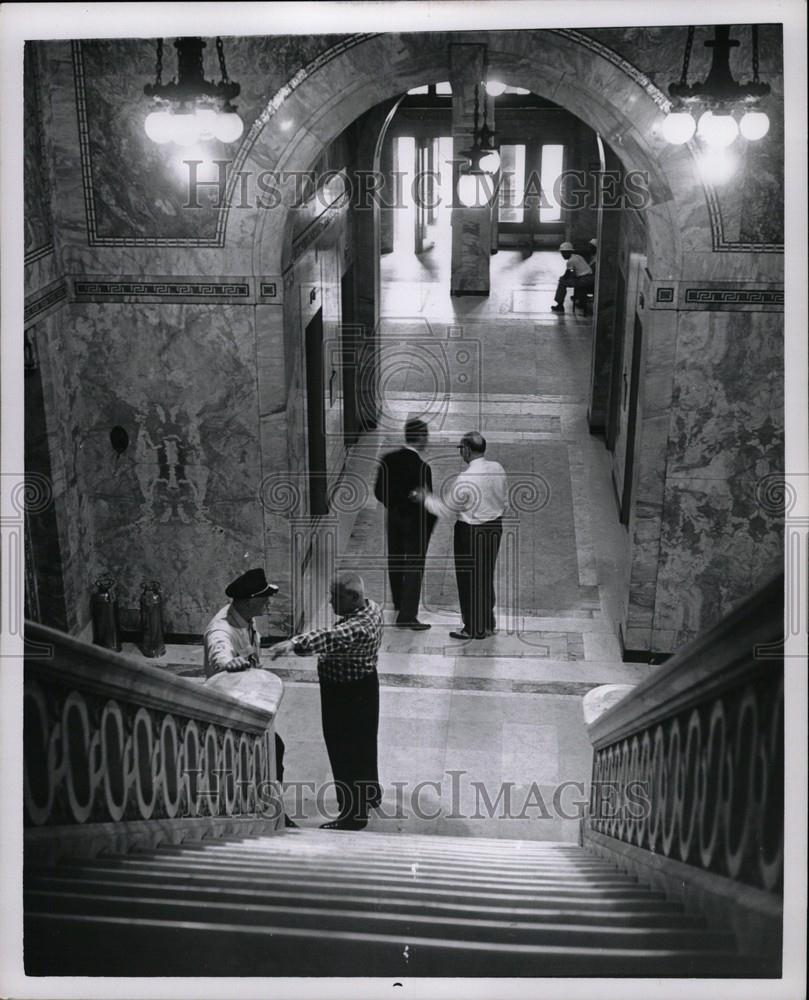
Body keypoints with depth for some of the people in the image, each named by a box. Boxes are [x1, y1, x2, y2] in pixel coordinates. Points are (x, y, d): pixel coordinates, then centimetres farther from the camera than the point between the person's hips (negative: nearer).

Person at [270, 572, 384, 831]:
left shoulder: (358, 627, -33)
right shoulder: (370, 607, -3)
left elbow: (329, 638, -51)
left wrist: (294, 644, -65)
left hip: (348, 696, -10)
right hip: (360, 689, 10)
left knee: (345, 751, 3)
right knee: (362, 745, 26)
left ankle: (353, 814, 15)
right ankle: (371, 794, 46)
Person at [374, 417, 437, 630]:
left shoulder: (388, 460, -6)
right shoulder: (421, 467, -24)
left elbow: (379, 492, 0)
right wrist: (431, 520, -3)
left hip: (394, 517, 7)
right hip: (416, 522, -6)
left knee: (395, 561, 22)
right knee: (414, 567, 3)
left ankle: (400, 603, 43)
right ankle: (407, 616, 4)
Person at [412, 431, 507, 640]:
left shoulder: (465, 480, -25)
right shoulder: (498, 469, -5)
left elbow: (446, 510, -14)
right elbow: (503, 501, 6)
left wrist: (424, 498, -1)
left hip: (471, 532, -7)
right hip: (495, 527, 7)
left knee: (469, 578, 9)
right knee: (486, 576, 21)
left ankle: (474, 629, 19)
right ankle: (488, 623, 32)